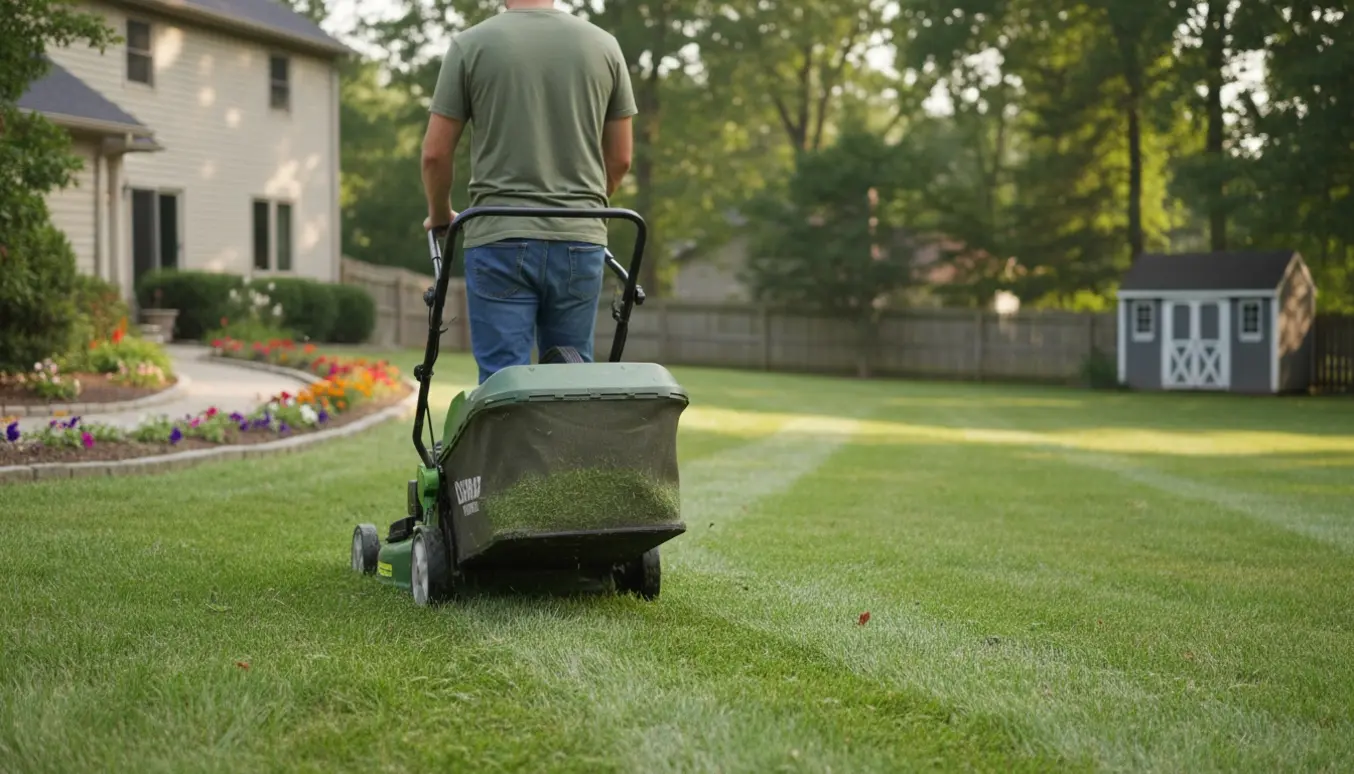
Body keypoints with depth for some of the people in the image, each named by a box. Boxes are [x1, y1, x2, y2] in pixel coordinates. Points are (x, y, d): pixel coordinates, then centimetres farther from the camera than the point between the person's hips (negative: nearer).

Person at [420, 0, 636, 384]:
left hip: (500, 241, -2)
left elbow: (435, 153, 0)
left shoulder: (472, 44, -2)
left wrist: (440, 216, 19)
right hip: (580, 242, 3)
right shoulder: (604, 45, 5)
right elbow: (620, 158, 10)